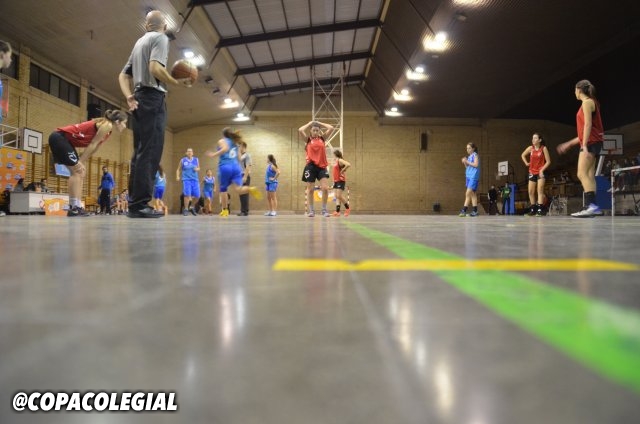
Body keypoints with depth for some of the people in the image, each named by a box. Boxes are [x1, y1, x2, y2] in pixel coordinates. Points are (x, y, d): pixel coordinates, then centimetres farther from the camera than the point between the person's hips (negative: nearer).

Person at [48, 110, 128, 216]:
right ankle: (74, 208, -13)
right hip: (59, 138, -10)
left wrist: (81, 162, 2)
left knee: (80, 172, 6)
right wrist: (80, 162, -14)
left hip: (63, 139, 10)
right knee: (77, 171, -12)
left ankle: (76, 207, 4)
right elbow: (92, 144, -16)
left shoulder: (107, 130, 14)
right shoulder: (107, 125, -14)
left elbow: (93, 148, 11)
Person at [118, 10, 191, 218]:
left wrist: (129, 97, 8)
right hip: (153, 98, -9)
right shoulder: (160, 38, 0)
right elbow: (155, 68, -18)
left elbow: (123, 75, 21)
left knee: (140, 152, 7)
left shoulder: (139, 42, 26)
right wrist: (177, 82, -7)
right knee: (150, 152, -13)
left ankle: (135, 203, 7)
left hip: (139, 99, 9)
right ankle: (140, 204, -18)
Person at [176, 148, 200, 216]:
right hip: (186, 179, -3)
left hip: (195, 180, 3)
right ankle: (186, 209, -3)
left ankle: (192, 207, 24)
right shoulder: (182, 160, 5)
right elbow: (178, 169, 12)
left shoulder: (196, 160, 10)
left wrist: (197, 169, -3)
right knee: (187, 194, -16)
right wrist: (177, 176, -2)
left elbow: (198, 168, 21)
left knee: (197, 195, -2)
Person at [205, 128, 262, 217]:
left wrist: (214, 154, -13)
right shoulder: (235, 143, 23)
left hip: (225, 167, -4)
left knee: (223, 189, 12)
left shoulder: (222, 141, 7)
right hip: (236, 167, 4)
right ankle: (251, 189, -40)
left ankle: (225, 210, 15)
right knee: (238, 189, -10)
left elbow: (225, 149, -16)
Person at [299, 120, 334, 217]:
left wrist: (320, 123, 10)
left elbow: (331, 128, 0)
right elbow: (300, 130, -10)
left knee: (325, 188, -10)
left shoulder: (323, 138, 10)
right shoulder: (308, 139, 6)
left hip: (322, 166, 1)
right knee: (310, 189, 3)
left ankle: (324, 210, 3)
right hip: (311, 166, -1)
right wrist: (310, 123, 4)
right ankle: (311, 210, 14)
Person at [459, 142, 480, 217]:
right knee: (472, 194, 7)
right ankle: (475, 211, 9)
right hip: (469, 176, 9)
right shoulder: (469, 157, 19)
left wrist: (467, 162, -12)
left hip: (474, 177, -9)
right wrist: (465, 163, 4)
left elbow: (476, 164, -15)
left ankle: (464, 210, -15)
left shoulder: (475, 155, -4)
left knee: (468, 193, -13)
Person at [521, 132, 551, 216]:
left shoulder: (543, 148, -8)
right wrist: (526, 163, 8)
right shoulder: (530, 148, 3)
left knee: (540, 190, -15)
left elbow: (548, 161, -9)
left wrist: (542, 170, -19)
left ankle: (540, 209, -19)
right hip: (532, 172, 5)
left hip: (540, 172, -5)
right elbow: (523, 155, 21)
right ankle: (533, 209, 16)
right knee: (531, 192, 5)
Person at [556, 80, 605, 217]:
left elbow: (588, 125, -17)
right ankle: (592, 207, 2)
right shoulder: (589, 103, 23)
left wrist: (584, 145, -24)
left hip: (591, 143, -10)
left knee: (582, 174, -18)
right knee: (589, 176, 5)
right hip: (591, 143, 10)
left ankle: (591, 205, -27)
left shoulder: (587, 102, -5)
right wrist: (568, 144, 24)